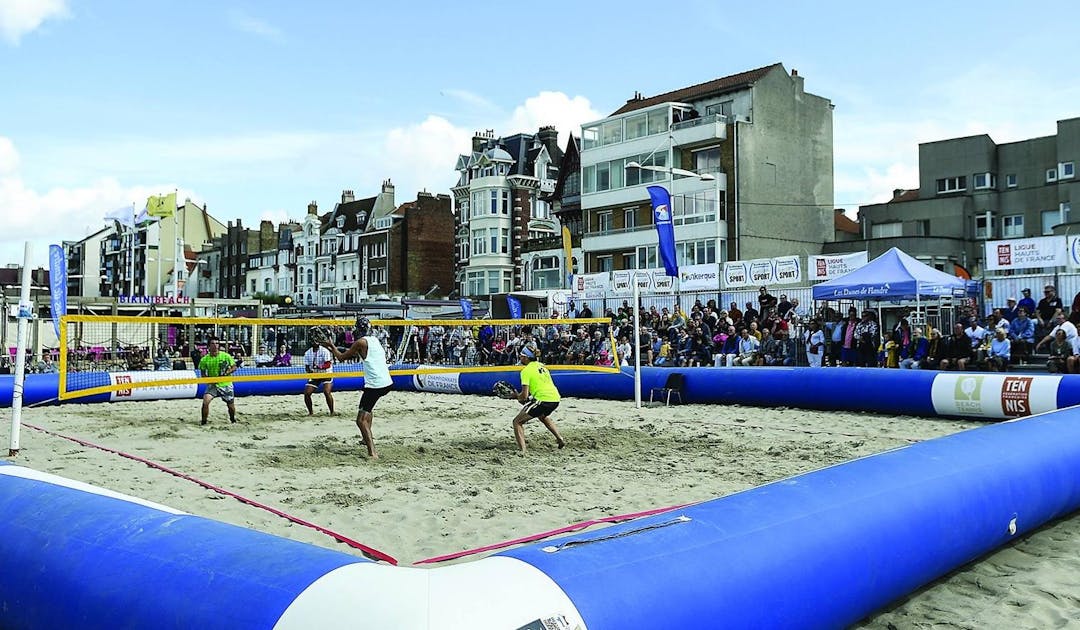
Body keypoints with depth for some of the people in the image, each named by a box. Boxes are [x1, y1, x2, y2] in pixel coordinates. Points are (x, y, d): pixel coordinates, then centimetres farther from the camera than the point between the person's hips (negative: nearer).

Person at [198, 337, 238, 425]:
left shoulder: (226, 356, -5)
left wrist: (226, 373, -16)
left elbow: (234, 367, 1)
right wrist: (210, 379, -18)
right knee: (205, 401, -22)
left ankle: (233, 420, 35)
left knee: (231, 405, 7)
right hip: (213, 385, 0)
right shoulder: (204, 359, -4)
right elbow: (203, 374, 2)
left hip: (226, 384, 0)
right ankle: (204, 421, -7)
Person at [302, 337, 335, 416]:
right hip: (314, 375, 5)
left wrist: (319, 367, -40)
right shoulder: (307, 353, 3)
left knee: (327, 392, -25)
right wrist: (309, 372, -18)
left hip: (326, 374, -5)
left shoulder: (324, 351, -13)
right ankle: (311, 412, 13)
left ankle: (332, 412, -12)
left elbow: (328, 364, -22)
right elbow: (307, 366, 5)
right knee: (306, 393, -6)